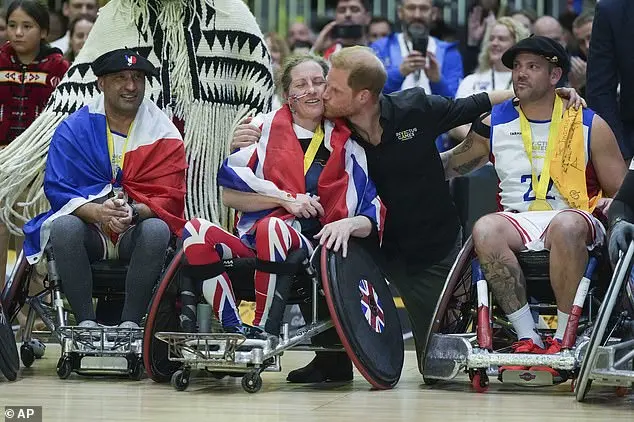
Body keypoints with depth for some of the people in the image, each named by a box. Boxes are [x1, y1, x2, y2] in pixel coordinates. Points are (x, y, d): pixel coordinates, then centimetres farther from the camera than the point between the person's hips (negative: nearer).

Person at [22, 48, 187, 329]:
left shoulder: (164, 133, 0)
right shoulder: (73, 129, 0)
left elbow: (170, 197, -6)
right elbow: (57, 190, -6)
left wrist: (134, 212, -28)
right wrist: (97, 212, -26)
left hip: (136, 230, 0)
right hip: (88, 226, 0)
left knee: (157, 230, -33)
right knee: (64, 227, -32)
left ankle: (130, 323, -27)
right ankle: (85, 322, -26)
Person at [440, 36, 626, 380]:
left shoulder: (590, 126, 8)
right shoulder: (493, 124, 13)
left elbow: (621, 191, 9)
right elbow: (450, 166, 22)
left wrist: (611, 204, -14)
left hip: (573, 220, -2)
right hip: (518, 221, 3)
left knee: (566, 226, -40)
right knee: (485, 230, -33)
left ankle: (563, 340, -31)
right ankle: (528, 339, -31)